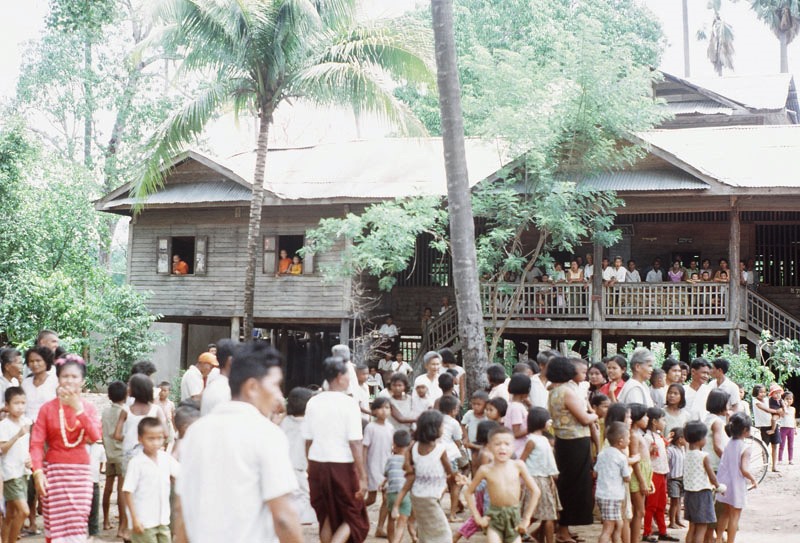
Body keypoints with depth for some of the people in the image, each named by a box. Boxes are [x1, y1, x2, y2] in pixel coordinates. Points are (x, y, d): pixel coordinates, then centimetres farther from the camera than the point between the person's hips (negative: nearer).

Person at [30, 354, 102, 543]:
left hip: (81, 472, 1)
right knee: (55, 523, 1)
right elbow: (36, 443, -8)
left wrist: (79, 410, -18)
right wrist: (38, 472, -20)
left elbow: (96, 437, -12)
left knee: (77, 522, 0)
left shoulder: (88, 408, 4)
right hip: (54, 471, -1)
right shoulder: (47, 408, -2)